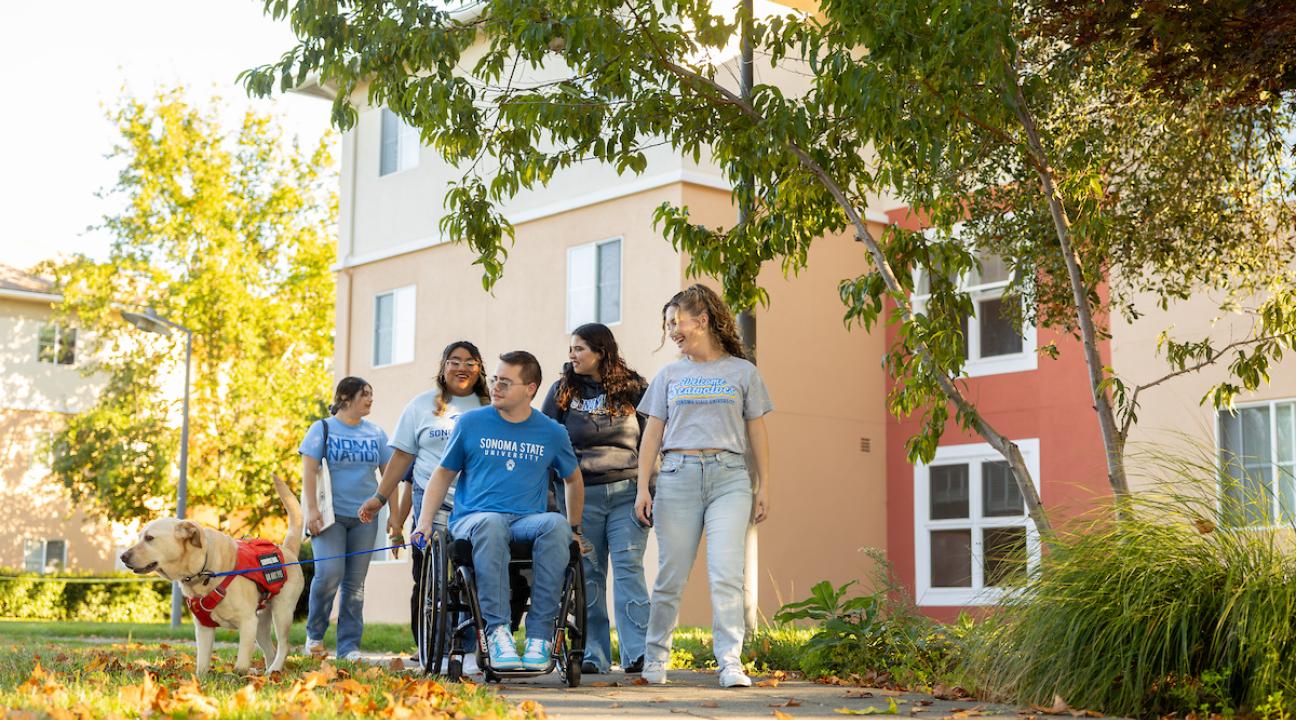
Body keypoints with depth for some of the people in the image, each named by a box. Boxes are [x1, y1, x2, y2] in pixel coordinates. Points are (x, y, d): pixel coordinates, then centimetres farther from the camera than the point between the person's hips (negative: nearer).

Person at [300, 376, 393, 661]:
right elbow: (309, 470, -5)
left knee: (355, 583, 4)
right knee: (329, 573, -18)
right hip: (331, 515, -4)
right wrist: (311, 509, -14)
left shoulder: (376, 434, 11)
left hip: (364, 517, 4)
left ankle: (349, 646, 9)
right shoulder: (323, 429, 1)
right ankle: (314, 633, 3)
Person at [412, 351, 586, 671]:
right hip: (473, 520, -1)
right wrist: (424, 523, 5)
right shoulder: (471, 423, 9)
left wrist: (574, 529, 23)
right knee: (491, 524, -40)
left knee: (556, 525, -36)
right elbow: (443, 474, 16)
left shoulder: (551, 432, 11)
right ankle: (497, 631, -39)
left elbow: (574, 479, 27)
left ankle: (540, 635, -33)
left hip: (528, 521, 1)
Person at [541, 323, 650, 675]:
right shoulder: (562, 391, 10)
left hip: (627, 491, -1)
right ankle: (593, 655, 7)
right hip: (581, 495, 2)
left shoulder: (633, 389, 7)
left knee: (629, 569, -9)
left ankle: (638, 653, -11)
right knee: (588, 574, 2)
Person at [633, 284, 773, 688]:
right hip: (678, 475, 2)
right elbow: (652, 433, 12)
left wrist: (763, 486, 5)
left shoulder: (742, 372, 11)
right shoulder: (669, 376, 15)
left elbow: (756, 432, 11)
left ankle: (731, 663, -13)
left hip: (729, 477, -2)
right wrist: (642, 487, 3)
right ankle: (654, 659, 15)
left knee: (726, 575, -13)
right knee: (671, 575, 3)